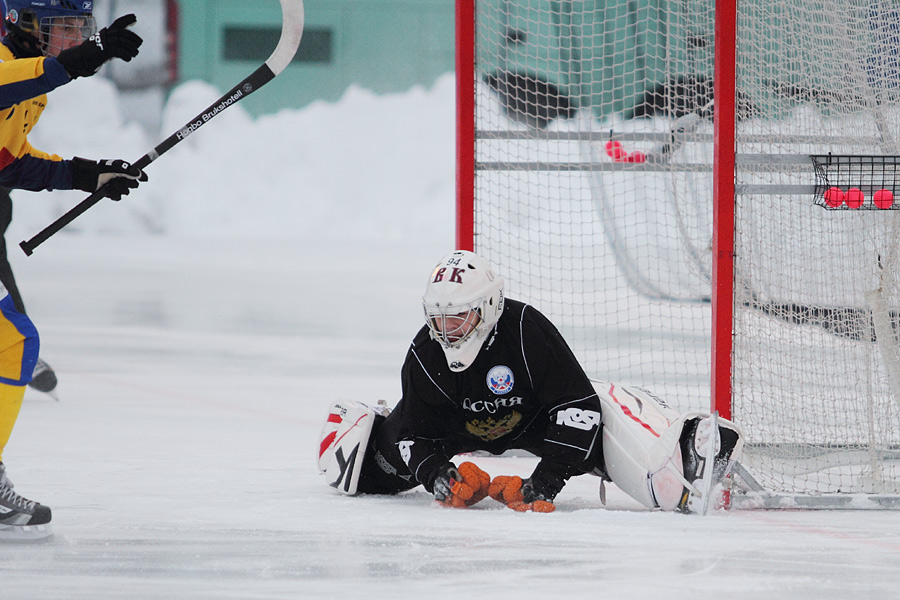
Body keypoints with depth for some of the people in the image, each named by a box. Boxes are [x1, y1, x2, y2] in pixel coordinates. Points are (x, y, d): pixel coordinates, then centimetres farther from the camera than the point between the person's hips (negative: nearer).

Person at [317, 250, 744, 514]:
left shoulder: (526, 329, -34)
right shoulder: (424, 357, -21)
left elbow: (577, 404, -35)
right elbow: (414, 432, -12)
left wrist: (545, 480, -40)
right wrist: (437, 475, -33)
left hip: (536, 422, -4)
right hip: (463, 430, 4)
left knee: (606, 410, -31)